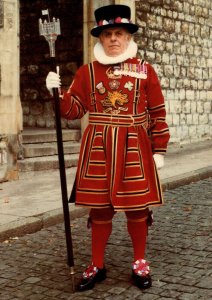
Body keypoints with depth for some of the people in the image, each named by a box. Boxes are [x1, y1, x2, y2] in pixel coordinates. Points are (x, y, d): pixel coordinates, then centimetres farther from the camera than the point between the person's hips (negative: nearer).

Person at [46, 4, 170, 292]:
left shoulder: (145, 70, 2)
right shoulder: (87, 71, 5)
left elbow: (158, 113, 2)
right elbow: (74, 110, 6)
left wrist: (159, 150, -1)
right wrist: (57, 91, -12)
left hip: (134, 149, -1)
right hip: (98, 148, 1)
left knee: (136, 207, 6)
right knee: (99, 208, 8)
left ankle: (140, 263, 24)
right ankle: (97, 266, 22)